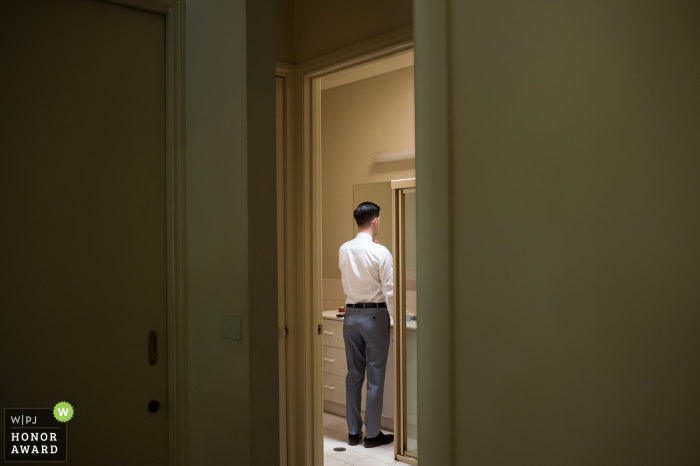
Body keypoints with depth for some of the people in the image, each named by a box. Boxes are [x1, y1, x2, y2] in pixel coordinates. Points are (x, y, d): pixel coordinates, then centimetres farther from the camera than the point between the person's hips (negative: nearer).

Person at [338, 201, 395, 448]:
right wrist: (396, 320, -6)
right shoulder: (381, 252, -14)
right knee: (375, 376, 4)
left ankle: (353, 432, 21)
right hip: (375, 316, -5)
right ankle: (372, 434, 13)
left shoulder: (343, 250, 2)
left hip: (351, 314, 5)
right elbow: (389, 291, -14)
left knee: (354, 374, 13)